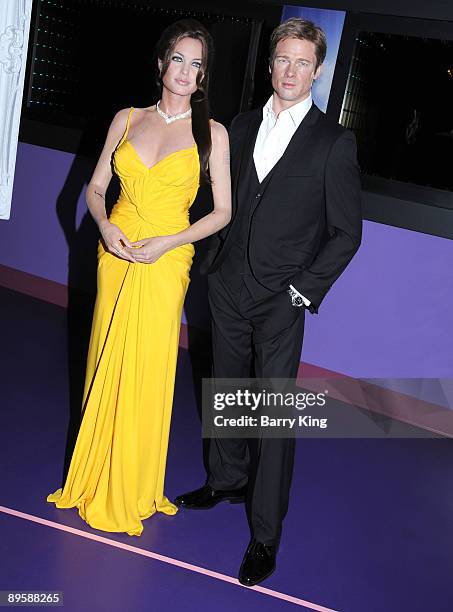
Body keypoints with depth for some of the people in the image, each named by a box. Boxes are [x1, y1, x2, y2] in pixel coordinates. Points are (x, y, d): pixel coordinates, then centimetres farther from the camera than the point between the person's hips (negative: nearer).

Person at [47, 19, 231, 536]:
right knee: (106, 366, 11)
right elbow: (95, 188, 11)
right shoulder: (127, 120, 6)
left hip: (165, 264, -3)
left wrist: (168, 242, -14)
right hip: (116, 255, 3)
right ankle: (94, 476, 30)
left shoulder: (212, 133, -2)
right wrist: (106, 226, -9)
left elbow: (222, 212, -2)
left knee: (144, 374, 2)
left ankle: (129, 493, 22)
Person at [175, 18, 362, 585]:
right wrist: (219, 263, 9)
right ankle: (227, 480, 40)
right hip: (229, 289, 5)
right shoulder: (241, 126, 10)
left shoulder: (335, 142, -5)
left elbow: (346, 232, -4)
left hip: (282, 303, -5)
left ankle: (265, 536, 11)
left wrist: (305, 289, -10)